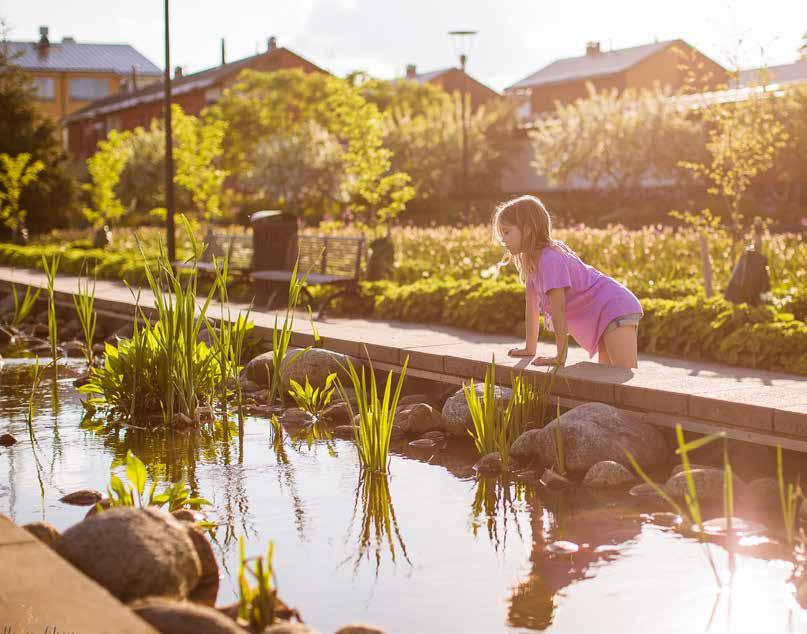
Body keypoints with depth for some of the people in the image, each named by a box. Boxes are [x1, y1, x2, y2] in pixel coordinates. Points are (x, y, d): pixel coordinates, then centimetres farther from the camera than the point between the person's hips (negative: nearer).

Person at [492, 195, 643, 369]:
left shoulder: (550, 260, -21)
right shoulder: (532, 260, 10)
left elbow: (558, 309, -23)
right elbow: (532, 305, 14)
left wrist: (560, 357, -22)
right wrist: (529, 349, 17)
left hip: (616, 309, -11)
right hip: (605, 316, 11)